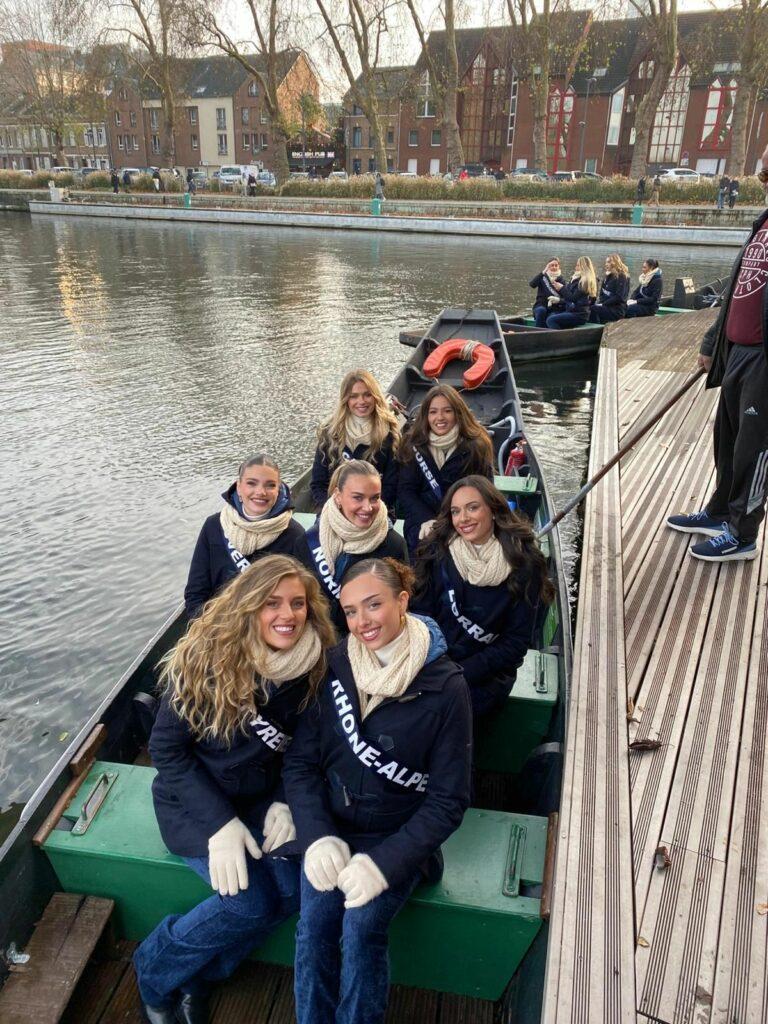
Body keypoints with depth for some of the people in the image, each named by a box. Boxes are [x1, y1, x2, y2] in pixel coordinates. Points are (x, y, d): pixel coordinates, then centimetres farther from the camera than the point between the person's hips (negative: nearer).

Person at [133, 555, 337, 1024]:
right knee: (250, 901, -17)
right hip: (197, 798, -4)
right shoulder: (208, 657, -22)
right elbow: (166, 748, -16)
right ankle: (155, 971, 11)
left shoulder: (316, 665, -12)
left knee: (293, 888, -15)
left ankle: (199, 973, 10)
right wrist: (220, 823, -21)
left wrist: (287, 801, -12)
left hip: (262, 799, 4)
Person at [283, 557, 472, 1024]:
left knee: (361, 926, -20)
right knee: (314, 922, -16)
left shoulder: (445, 686, -15)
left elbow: (449, 800, -10)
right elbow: (301, 761, -2)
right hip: (333, 826, 2)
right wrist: (318, 836, -16)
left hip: (399, 837, -2)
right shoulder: (334, 666, -6)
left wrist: (385, 861, -19)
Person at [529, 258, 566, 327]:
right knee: (541, 310, -35)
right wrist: (543, 272, -20)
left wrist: (558, 299, -21)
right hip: (541, 305, 0)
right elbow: (532, 284, -13)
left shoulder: (561, 279, 9)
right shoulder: (543, 276, 8)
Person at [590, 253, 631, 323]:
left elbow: (619, 297, -15)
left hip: (617, 310, -7)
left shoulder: (622, 277, -5)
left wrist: (604, 304, -19)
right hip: (606, 307, 7)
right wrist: (599, 302, -4)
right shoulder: (607, 276, 19)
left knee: (594, 309, -30)